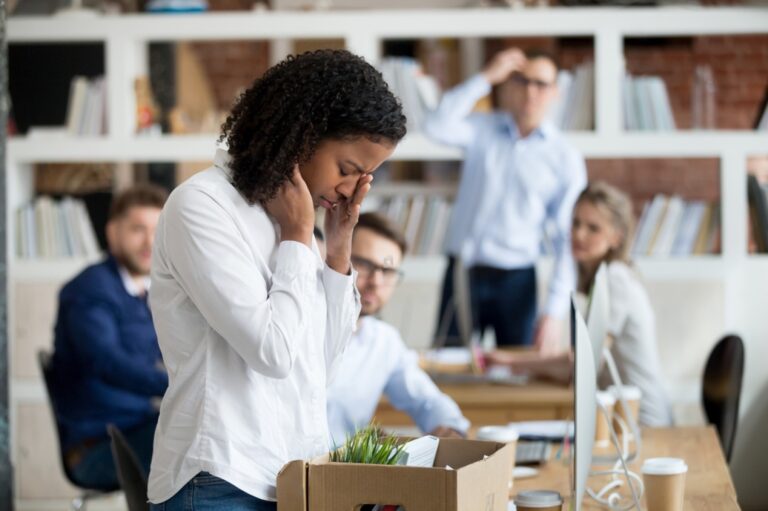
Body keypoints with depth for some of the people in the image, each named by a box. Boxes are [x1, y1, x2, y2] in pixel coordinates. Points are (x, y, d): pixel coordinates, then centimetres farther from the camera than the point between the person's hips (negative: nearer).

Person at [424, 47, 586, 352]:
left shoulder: (565, 158, 0)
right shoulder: (483, 130, 7)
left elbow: (568, 240, -3)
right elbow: (437, 127, -13)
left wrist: (554, 313, -11)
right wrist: (485, 78, -9)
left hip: (515, 281, -1)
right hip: (461, 272, 1)